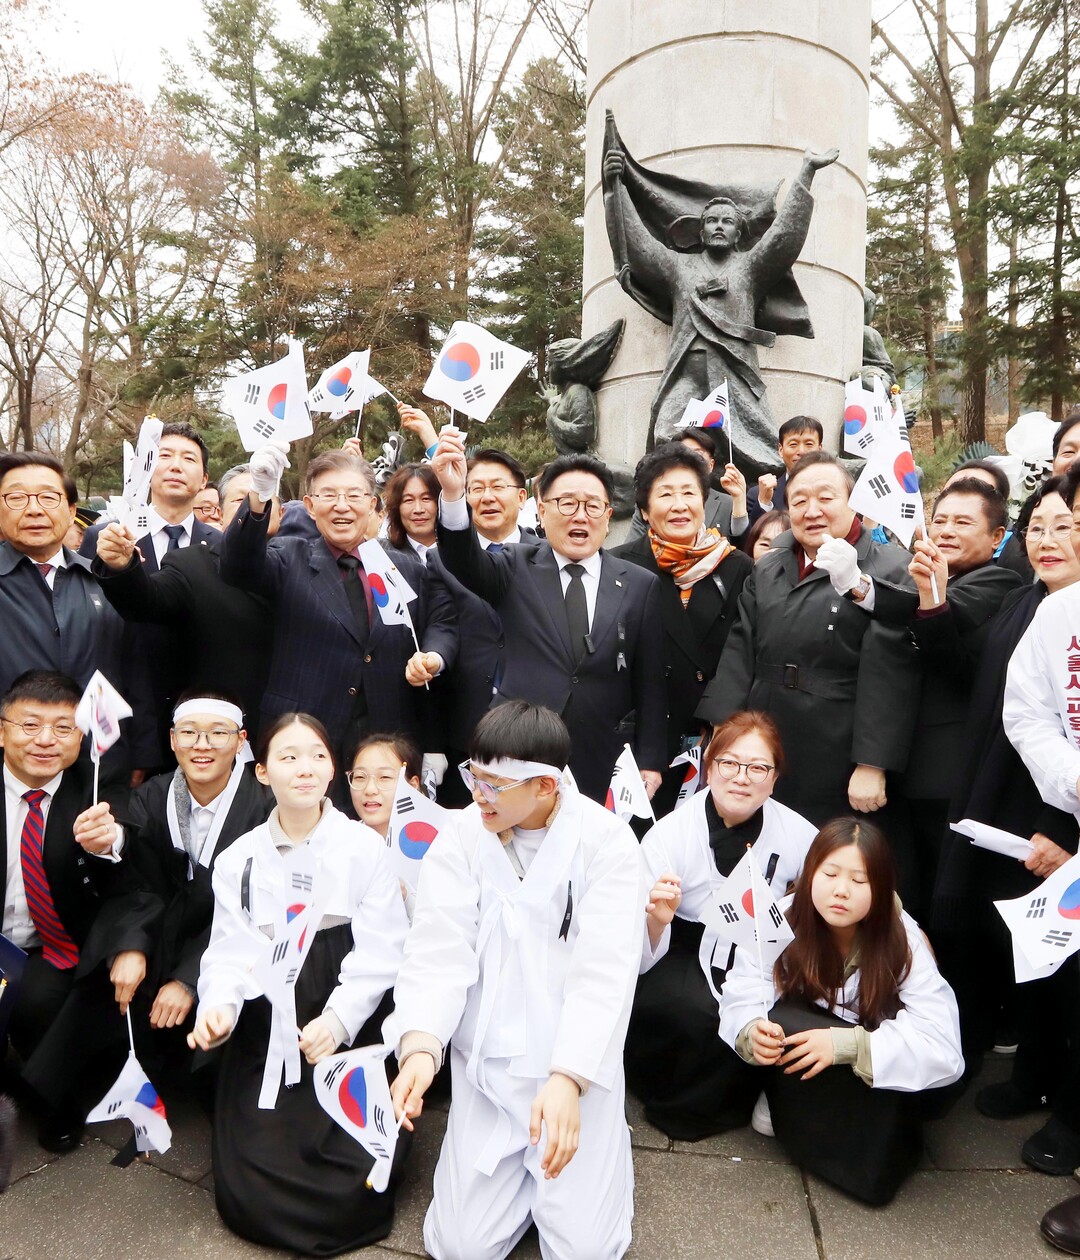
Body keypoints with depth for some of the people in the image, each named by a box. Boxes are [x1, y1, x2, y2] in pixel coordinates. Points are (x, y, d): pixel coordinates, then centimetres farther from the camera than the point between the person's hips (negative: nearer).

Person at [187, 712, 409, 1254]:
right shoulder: (238, 859, 7)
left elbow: (379, 952, -5)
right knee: (246, 1198, -6)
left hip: (349, 1027, -2)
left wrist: (338, 1019, -17)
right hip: (266, 1032, 2)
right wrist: (220, 1006, -19)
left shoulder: (364, 847, -2)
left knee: (353, 1192, -12)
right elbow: (231, 951, 1)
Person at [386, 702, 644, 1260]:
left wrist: (567, 1078, -31)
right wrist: (421, 1047, -29)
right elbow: (438, 954, -12)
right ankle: (518, 1159, 29)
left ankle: (599, 1143, 24)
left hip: (579, 1066, -2)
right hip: (486, 1064, 3)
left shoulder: (607, 842, -13)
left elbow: (602, 973, -19)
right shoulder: (460, 838, -6)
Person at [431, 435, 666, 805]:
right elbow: (465, 564, -18)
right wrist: (453, 495, -35)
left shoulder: (641, 586, 4)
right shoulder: (516, 570, 3)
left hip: (605, 769, 1)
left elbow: (650, 684, 4)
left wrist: (650, 763, 1)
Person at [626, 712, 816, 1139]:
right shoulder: (668, 835, -17)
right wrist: (657, 919, -39)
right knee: (692, 1011, -33)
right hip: (683, 956, -3)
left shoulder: (798, 835, -11)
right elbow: (641, 959, -16)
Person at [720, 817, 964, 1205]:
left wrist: (848, 1044, -40)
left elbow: (943, 1048, -29)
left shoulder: (902, 938, -22)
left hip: (880, 1078, -1)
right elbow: (741, 1002, -19)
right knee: (781, 1023, -31)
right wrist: (752, 1031, -43)